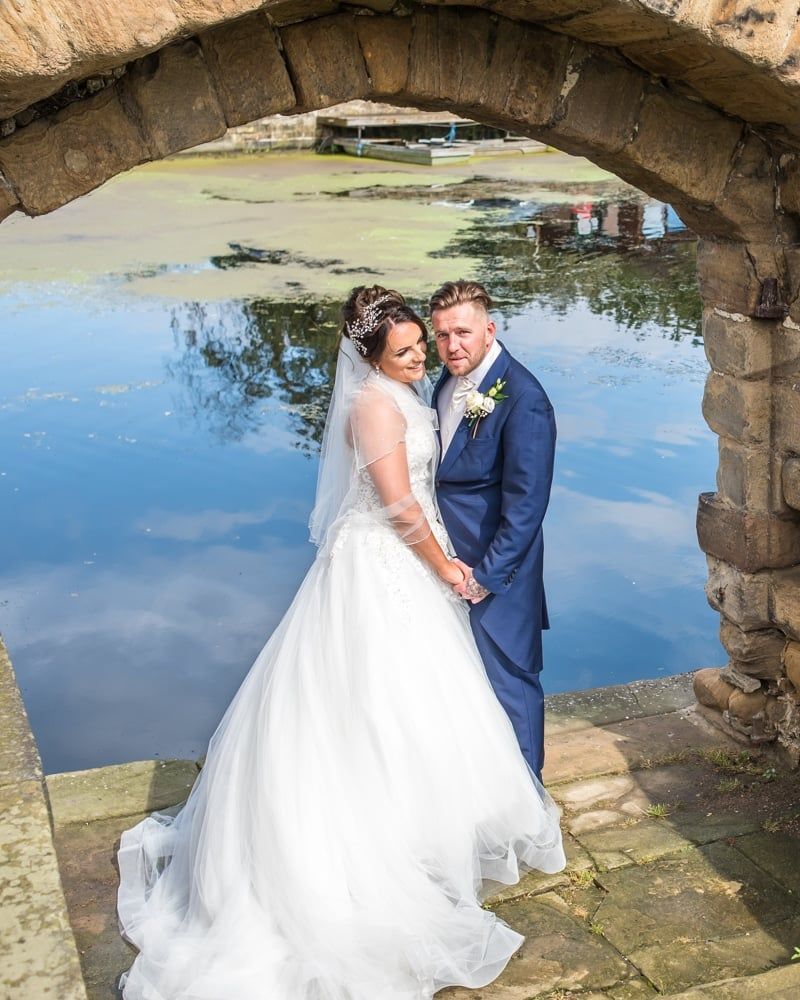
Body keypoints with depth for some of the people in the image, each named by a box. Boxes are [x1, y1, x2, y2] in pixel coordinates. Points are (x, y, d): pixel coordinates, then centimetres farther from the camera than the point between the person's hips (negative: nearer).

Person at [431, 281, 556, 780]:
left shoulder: (522, 398, -22)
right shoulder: (452, 377, 3)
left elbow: (526, 503, -21)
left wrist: (487, 575, -17)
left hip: (495, 566, -8)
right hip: (451, 561, 8)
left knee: (509, 678, 8)